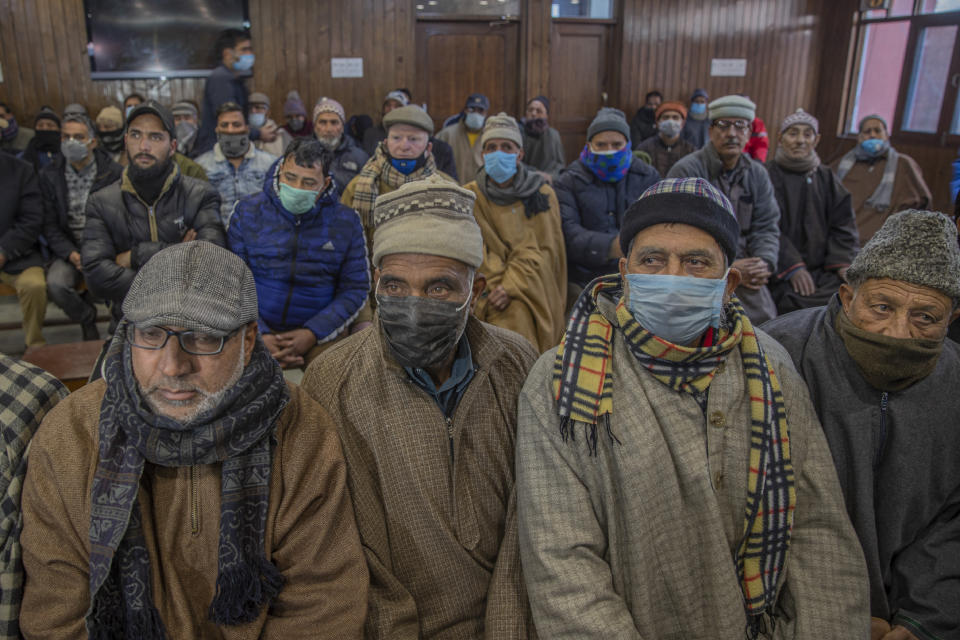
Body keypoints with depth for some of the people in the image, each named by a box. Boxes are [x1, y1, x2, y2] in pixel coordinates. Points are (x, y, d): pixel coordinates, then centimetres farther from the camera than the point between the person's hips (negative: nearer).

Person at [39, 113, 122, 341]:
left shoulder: (114, 173, -2)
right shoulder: (49, 176, 5)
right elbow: (50, 225, 3)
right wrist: (71, 254, -14)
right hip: (69, 249, 2)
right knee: (55, 284, -25)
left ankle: (85, 303, 3)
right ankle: (87, 320, 6)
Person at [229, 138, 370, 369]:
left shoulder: (346, 222, 4)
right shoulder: (247, 211, 4)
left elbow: (355, 289, 2)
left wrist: (311, 334, -11)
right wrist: (261, 335, -10)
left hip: (321, 333, 1)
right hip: (256, 331, 0)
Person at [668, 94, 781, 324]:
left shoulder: (757, 174, 13)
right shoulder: (687, 171, -6)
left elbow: (767, 227, 13)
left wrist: (765, 262, -9)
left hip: (742, 268, 5)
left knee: (765, 319, -15)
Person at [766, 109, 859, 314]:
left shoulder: (827, 178, 19)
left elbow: (843, 224, 14)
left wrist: (844, 262, -3)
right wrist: (792, 266, -16)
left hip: (823, 269, 5)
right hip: (781, 273, -4)